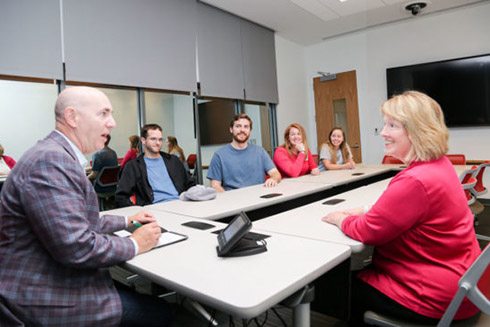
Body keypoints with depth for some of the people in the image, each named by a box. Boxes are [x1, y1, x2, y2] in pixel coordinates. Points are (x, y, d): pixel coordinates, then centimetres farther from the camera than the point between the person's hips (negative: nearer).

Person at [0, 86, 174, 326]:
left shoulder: (56, 155, 11)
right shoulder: (50, 160, -23)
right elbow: (75, 246, -28)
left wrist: (126, 221, 15)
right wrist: (134, 244, -14)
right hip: (45, 301, -10)